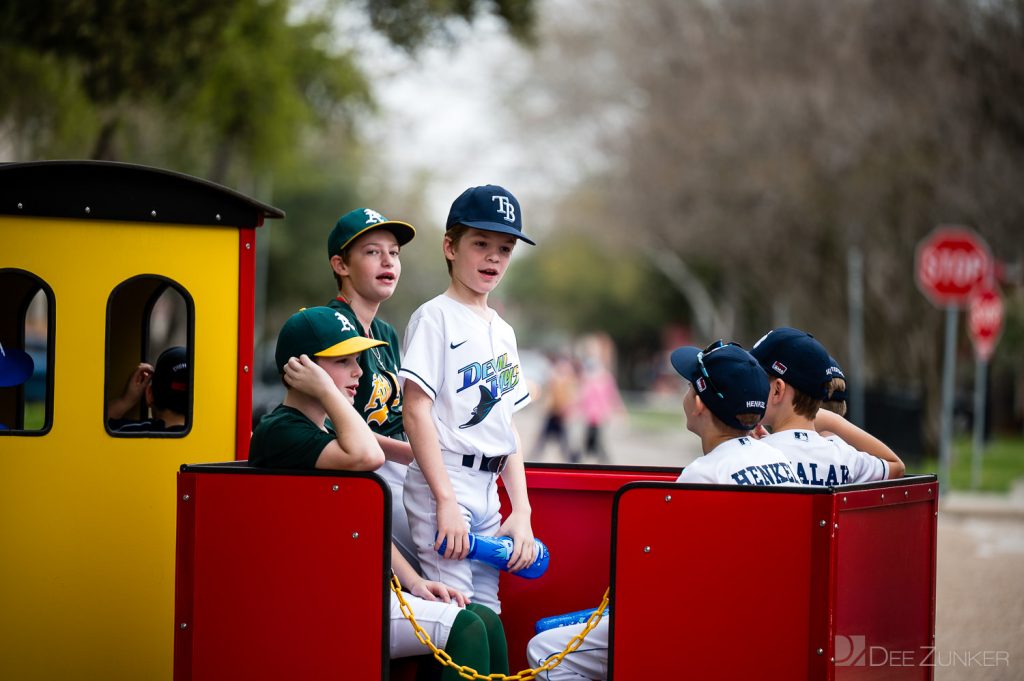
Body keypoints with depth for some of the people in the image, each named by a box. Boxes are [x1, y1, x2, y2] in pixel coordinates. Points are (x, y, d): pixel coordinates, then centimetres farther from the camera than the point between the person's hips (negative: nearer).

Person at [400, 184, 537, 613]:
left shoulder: (502, 331, 18)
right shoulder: (435, 317, -5)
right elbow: (416, 413, -13)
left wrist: (522, 511, 8)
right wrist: (446, 502, -19)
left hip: (488, 489, 8)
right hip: (442, 483, -8)